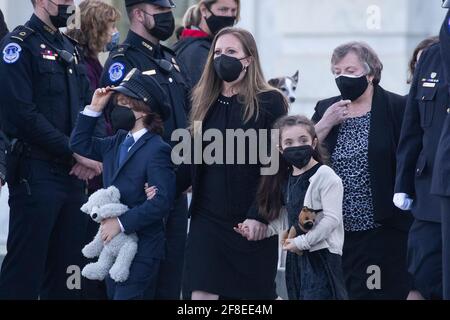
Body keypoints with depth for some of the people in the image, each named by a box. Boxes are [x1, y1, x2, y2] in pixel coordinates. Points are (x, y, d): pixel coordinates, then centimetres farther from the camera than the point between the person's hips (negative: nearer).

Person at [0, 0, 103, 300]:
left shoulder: (71, 49, 18)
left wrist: (89, 155, -4)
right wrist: (74, 153, -15)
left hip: (74, 175, 8)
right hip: (36, 174, -7)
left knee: (67, 268, 10)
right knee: (25, 270, -6)